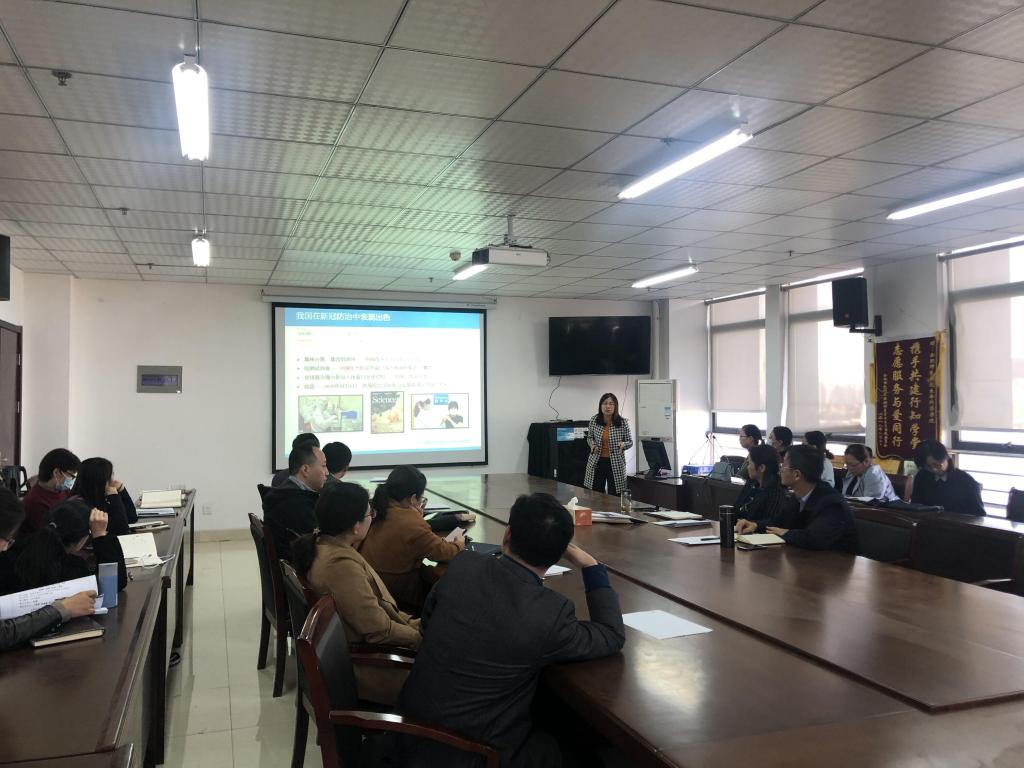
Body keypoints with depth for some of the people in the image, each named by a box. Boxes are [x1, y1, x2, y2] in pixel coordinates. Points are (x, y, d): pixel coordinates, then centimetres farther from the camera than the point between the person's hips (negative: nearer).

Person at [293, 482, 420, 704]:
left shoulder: (321, 545, 1)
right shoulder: (342, 564, -29)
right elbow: (378, 629, -24)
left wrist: (407, 620, 8)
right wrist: (417, 637, -8)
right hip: (359, 669, -10)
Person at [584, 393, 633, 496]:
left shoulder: (623, 422, -7)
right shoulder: (594, 420, -1)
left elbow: (630, 442, 2)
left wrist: (623, 444, -20)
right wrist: (592, 444, -8)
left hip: (615, 463, -2)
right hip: (597, 462, 2)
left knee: (614, 496, 1)